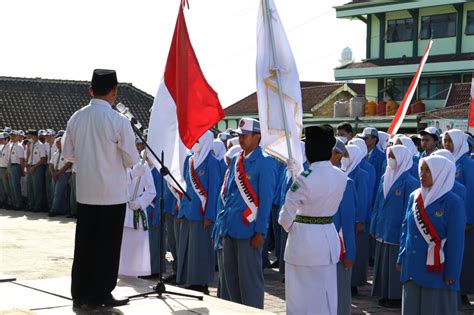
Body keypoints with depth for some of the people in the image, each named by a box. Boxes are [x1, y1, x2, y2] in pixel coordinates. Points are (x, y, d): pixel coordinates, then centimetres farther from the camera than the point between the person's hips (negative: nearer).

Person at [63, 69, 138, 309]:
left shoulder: (76, 118, 0)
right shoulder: (118, 121, -15)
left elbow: (68, 154, 8)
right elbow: (131, 159, -9)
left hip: (85, 192, 5)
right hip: (112, 193, -4)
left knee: (84, 244, 12)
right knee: (107, 246, 5)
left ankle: (80, 294, 18)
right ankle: (100, 295, 10)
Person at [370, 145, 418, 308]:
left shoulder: (409, 182, -12)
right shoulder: (385, 178, 8)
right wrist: (374, 227, 11)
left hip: (397, 232, -7)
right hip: (383, 231, 7)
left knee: (395, 265, 0)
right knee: (383, 263, 12)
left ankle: (397, 296, 11)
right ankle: (385, 294, 22)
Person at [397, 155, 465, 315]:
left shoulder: (453, 203, -9)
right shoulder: (414, 197, 7)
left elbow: (456, 241, -10)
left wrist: (451, 274, -12)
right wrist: (401, 259, 11)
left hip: (436, 270, -5)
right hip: (411, 268, 5)